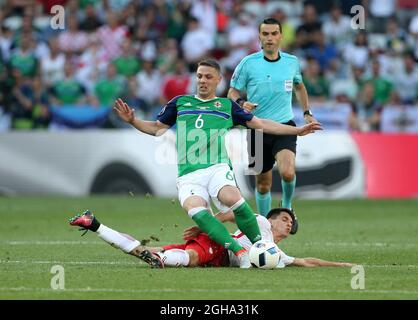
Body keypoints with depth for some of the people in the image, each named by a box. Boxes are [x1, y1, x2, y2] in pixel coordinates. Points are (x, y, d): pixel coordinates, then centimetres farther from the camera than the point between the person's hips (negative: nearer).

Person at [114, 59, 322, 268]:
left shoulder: (227, 106, 19)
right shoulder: (180, 103, 22)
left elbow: (260, 124, 20)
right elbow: (156, 128, 30)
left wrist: (297, 130, 16)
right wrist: (132, 120, 13)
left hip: (217, 168, -1)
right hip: (188, 175, 1)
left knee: (232, 198, -35)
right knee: (194, 208, -33)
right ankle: (239, 251, -33)